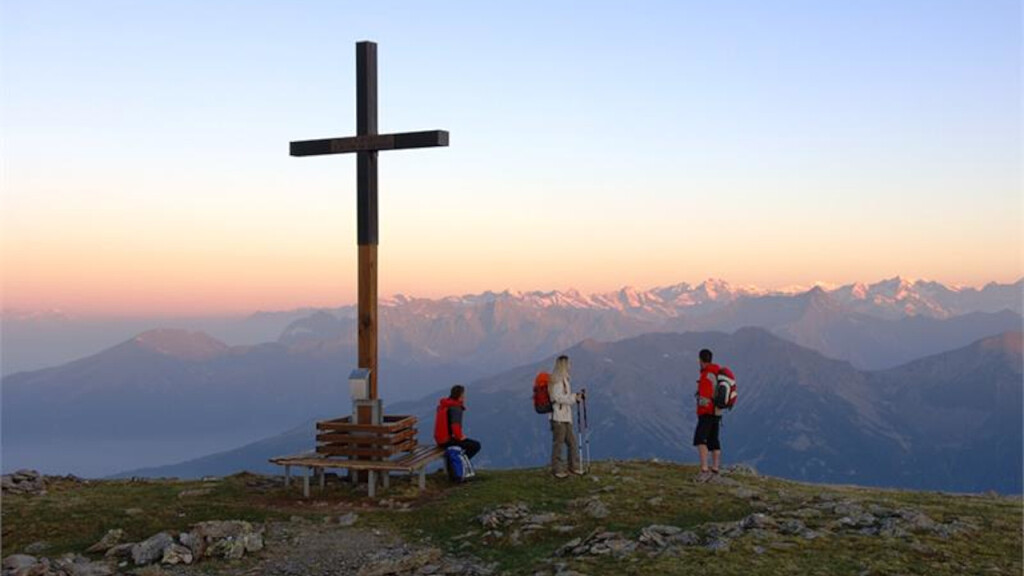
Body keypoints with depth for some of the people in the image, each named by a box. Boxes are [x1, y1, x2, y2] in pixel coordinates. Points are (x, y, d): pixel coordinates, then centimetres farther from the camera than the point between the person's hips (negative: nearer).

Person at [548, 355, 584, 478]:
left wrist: (576, 397, 11)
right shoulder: (556, 379, -12)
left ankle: (574, 466, 19)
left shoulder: (564, 379, 18)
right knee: (558, 443, -4)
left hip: (566, 416, 10)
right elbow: (558, 398, -19)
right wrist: (574, 398, -17)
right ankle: (557, 469, 1)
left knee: (572, 442, 11)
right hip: (558, 417, -10)